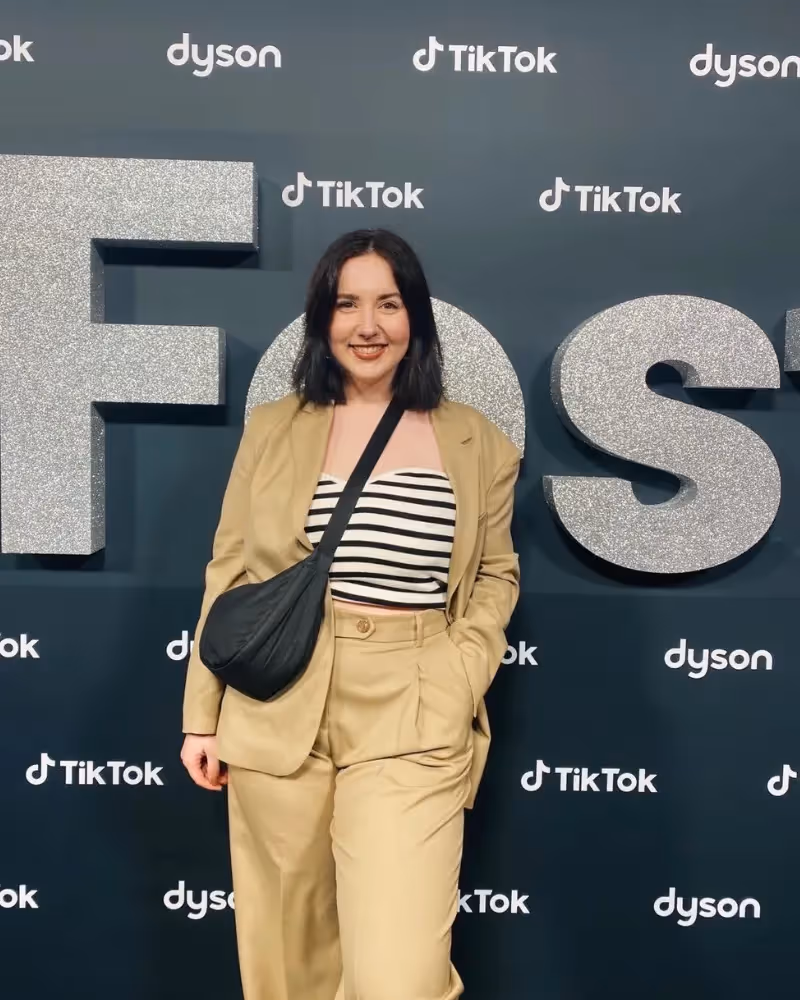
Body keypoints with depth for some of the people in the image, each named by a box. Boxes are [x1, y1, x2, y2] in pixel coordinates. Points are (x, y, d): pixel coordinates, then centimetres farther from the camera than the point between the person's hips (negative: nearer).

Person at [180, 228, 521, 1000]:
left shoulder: (478, 444, 3)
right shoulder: (271, 427, 4)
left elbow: (496, 576, 9)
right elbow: (228, 574, 6)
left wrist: (460, 684, -5)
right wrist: (202, 714, 6)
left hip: (414, 722, -1)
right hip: (275, 715, 2)